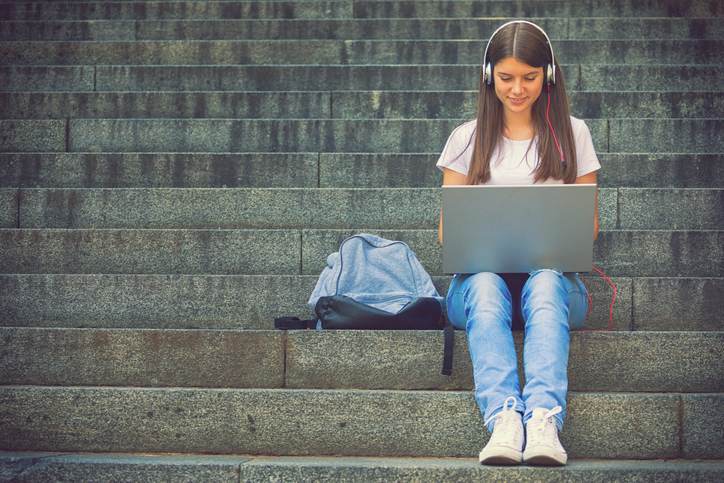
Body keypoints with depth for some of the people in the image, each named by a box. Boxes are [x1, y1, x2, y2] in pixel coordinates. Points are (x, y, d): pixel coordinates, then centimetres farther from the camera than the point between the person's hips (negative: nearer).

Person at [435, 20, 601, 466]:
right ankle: (503, 417, -55)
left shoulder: (572, 134, 15)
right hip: (480, 275, 0)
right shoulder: (467, 139, 15)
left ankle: (545, 420, -56)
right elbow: (447, 230, 12)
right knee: (484, 284, -36)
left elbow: (588, 224, 14)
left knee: (545, 283, -37)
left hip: (553, 274, 0)